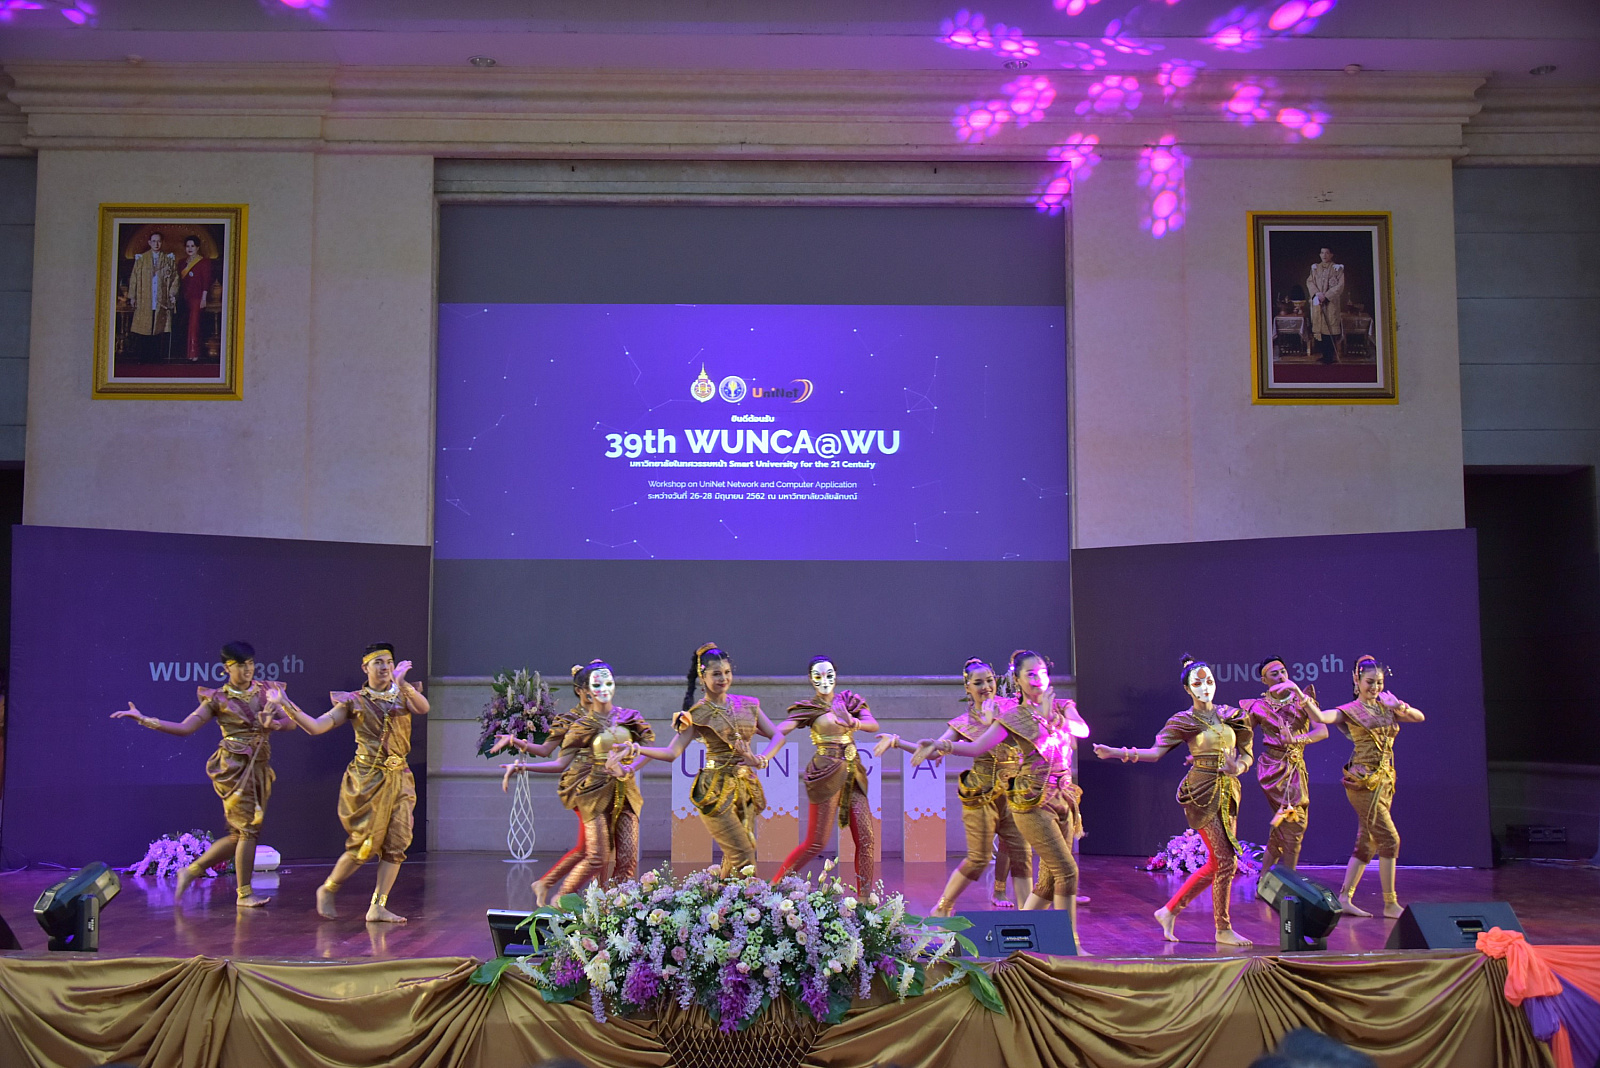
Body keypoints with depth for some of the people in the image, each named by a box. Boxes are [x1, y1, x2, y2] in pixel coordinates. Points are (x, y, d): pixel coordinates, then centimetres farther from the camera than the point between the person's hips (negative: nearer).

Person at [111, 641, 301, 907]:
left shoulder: (267, 691, 9)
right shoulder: (218, 699, -1)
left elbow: (291, 722, 3)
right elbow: (185, 728, -2)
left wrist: (273, 723, -18)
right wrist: (144, 720, -10)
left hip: (259, 767, 5)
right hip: (234, 767, -5)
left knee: (241, 834, 7)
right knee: (248, 828, -7)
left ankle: (191, 871, 21)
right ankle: (244, 893, 4)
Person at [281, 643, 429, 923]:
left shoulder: (402, 696, 8)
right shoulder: (354, 701, 2)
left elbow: (423, 708, -15)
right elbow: (316, 727, -4)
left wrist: (402, 683, -31)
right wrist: (291, 709, -19)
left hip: (398, 779, 3)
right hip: (367, 779, -3)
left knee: (396, 844, -4)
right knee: (366, 844, -5)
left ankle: (378, 907, 1)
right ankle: (327, 890, 18)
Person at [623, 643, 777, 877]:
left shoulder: (747, 705, 8)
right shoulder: (697, 715, -3)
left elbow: (777, 736, 10)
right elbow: (672, 752, -8)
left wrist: (763, 759, -9)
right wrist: (638, 750, -23)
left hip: (746, 786, 5)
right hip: (716, 789, -5)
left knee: (734, 857, 7)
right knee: (743, 856, -11)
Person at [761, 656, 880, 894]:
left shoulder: (849, 700, 11)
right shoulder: (808, 708, -2)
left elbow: (873, 725, -3)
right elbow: (782, 731, -18)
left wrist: (854, 723, -26)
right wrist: (766, 756, -37)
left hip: (853, 774, 5)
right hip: (826, 774, -5)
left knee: (866, 836, 0)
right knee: (817, 842, -5)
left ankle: (865, 898, 10)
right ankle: (774, 885, 8)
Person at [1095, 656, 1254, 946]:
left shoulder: (1230, 715, 11)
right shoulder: (1182, 721, -2)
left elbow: (1246, 755, 13)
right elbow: (1155, 752, -10)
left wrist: (1237, 767, -10)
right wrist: (1114, 752, -23)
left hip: (1228, 791, 6)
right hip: (1202, 791, -6)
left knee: (1216, 863, 8)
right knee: (1226, 860, -8)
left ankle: (1169, 911, 20)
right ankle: (1224, 930, 6)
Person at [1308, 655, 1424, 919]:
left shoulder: (1387, 706, 13)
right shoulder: (1350, 711, -5)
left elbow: (1420, 718, 13)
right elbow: (1322, 717, -21)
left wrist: (1405, 709, -7)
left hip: (1384, 781, 7)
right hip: (1363, 782, -7)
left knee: (1367, 843, 7)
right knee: (1389, 838, -10)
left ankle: (1344, 897, 13)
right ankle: (1391, 904, -4)